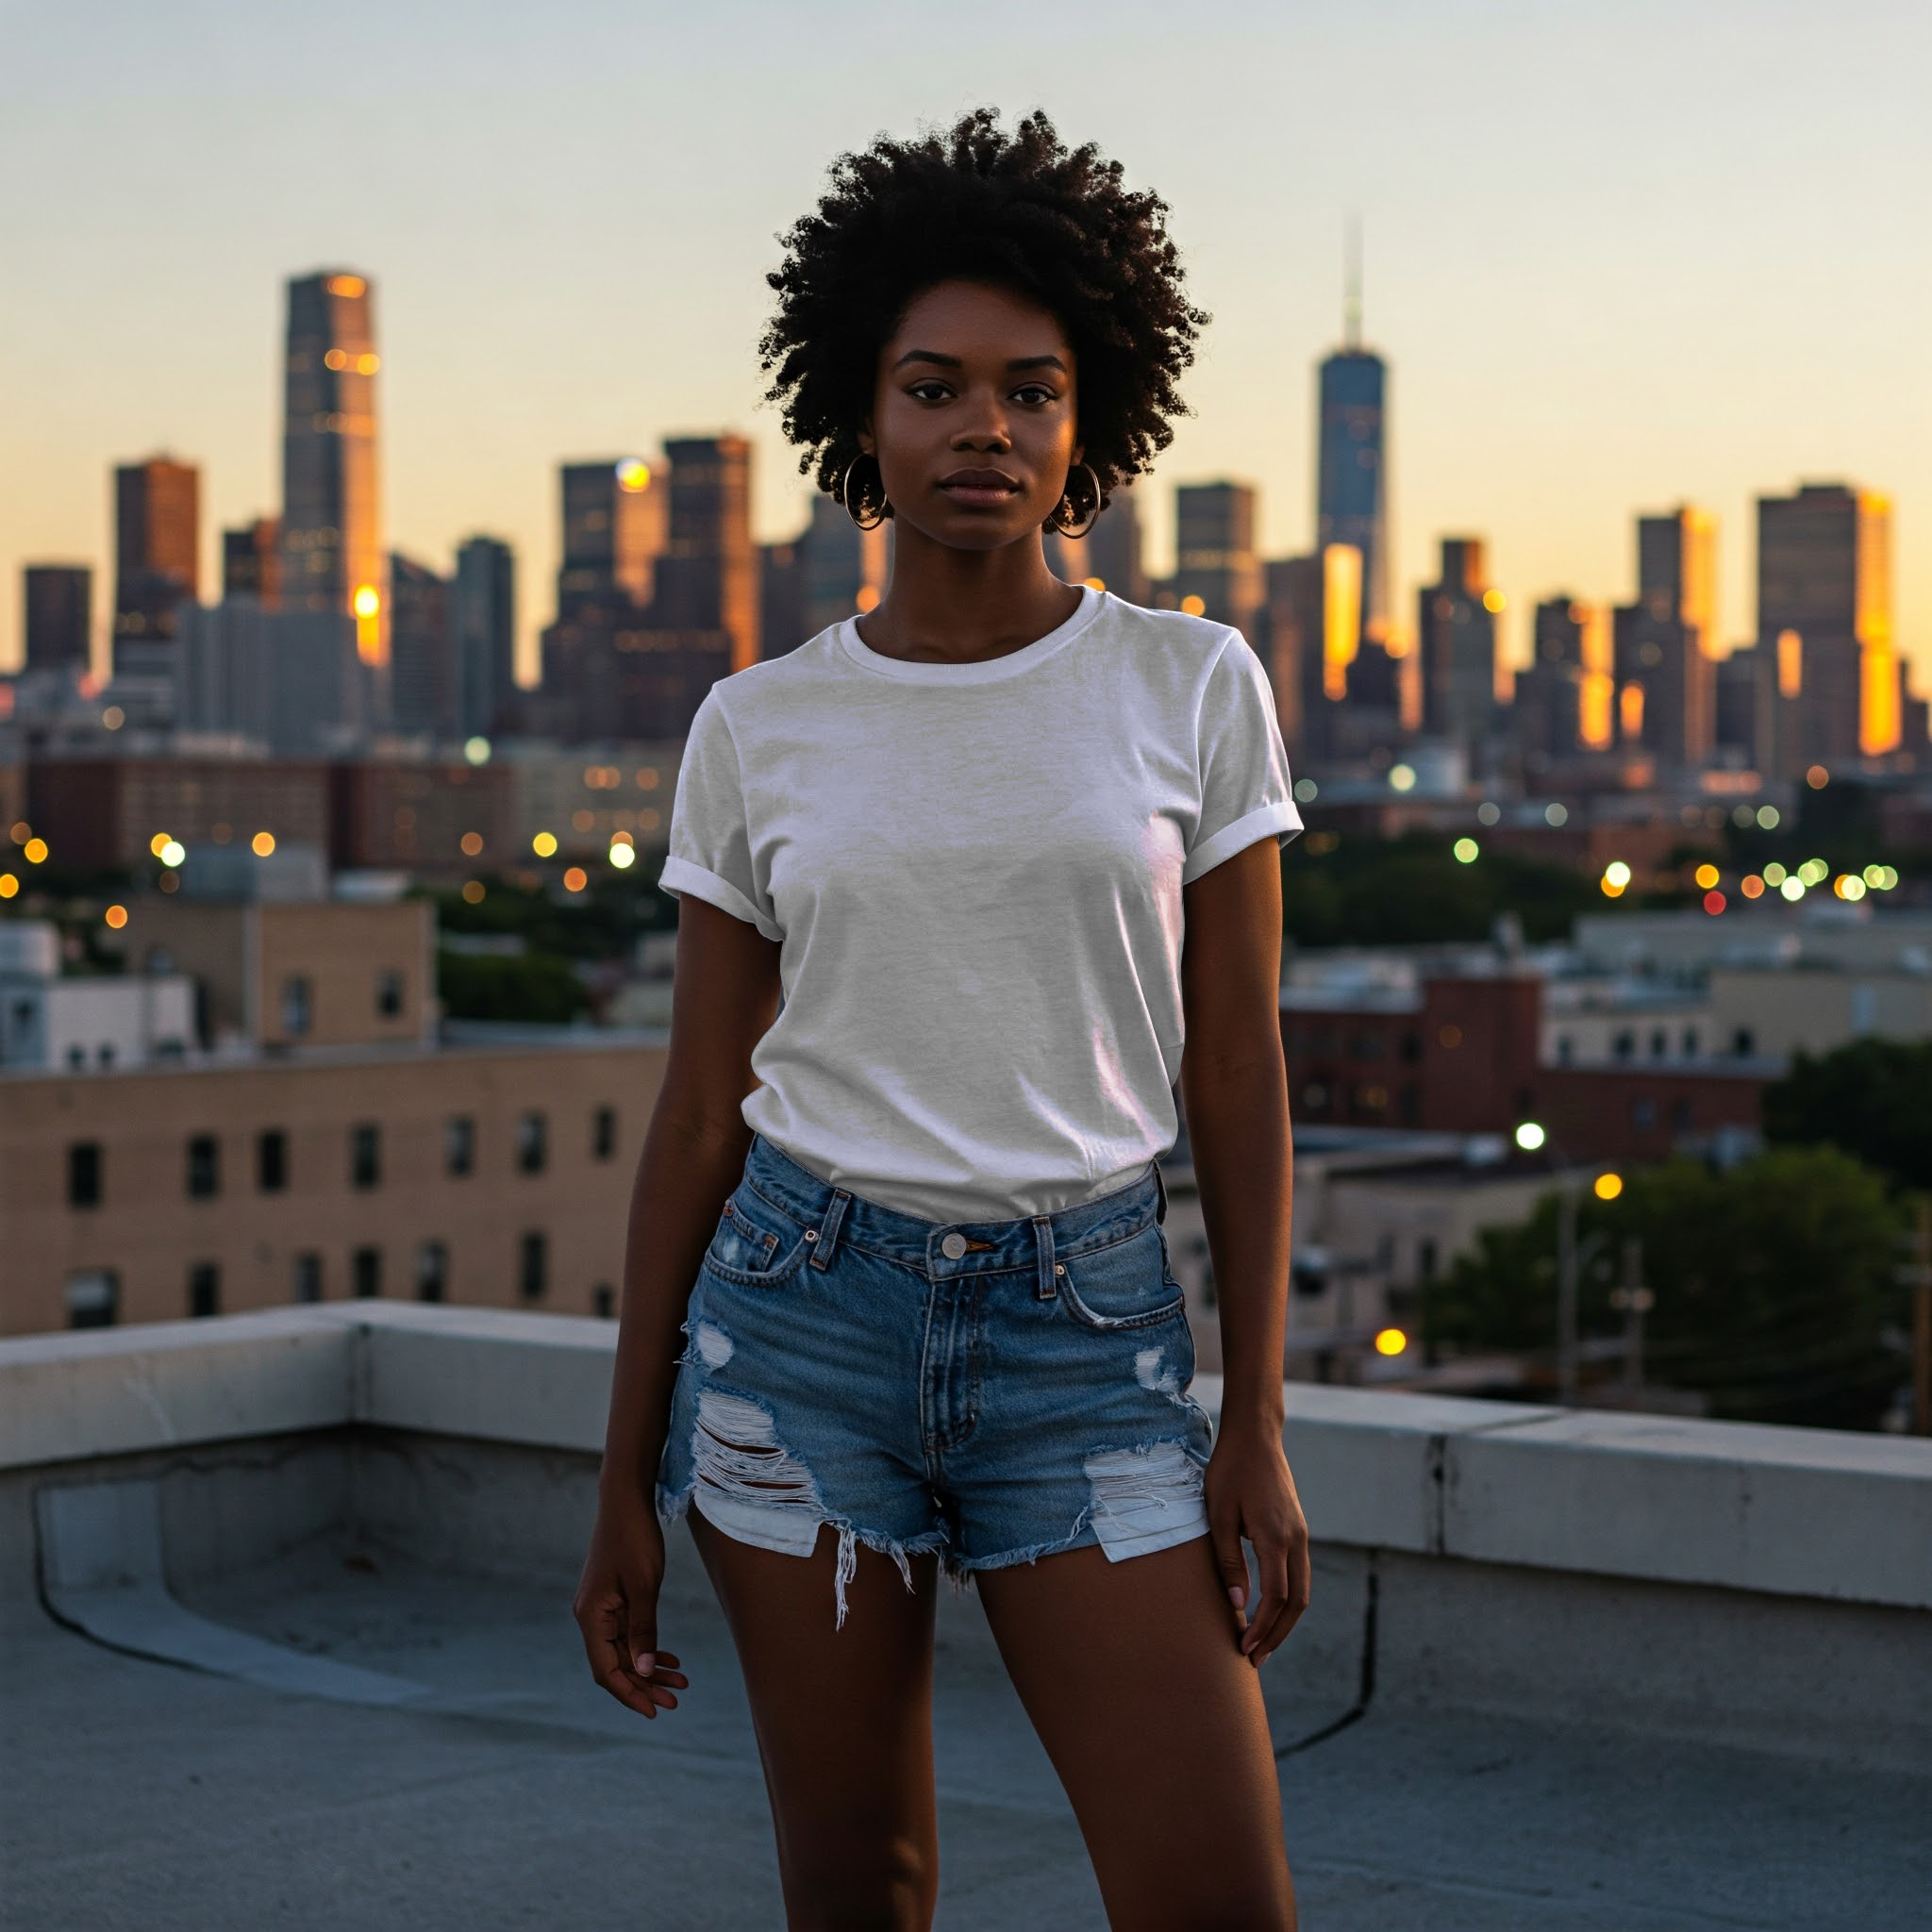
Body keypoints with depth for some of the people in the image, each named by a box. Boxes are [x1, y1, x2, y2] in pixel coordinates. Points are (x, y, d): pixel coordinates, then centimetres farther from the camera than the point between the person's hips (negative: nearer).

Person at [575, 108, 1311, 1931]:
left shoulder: (1190, 688, 0)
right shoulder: (759, 735, 1)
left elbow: (1239, 1065, 0)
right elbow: (696, 1115, 5)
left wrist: (1257, 1423, -6)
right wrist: (625, 1486, 4)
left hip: (1086, 1353, 0)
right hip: (805, 1322, 1)